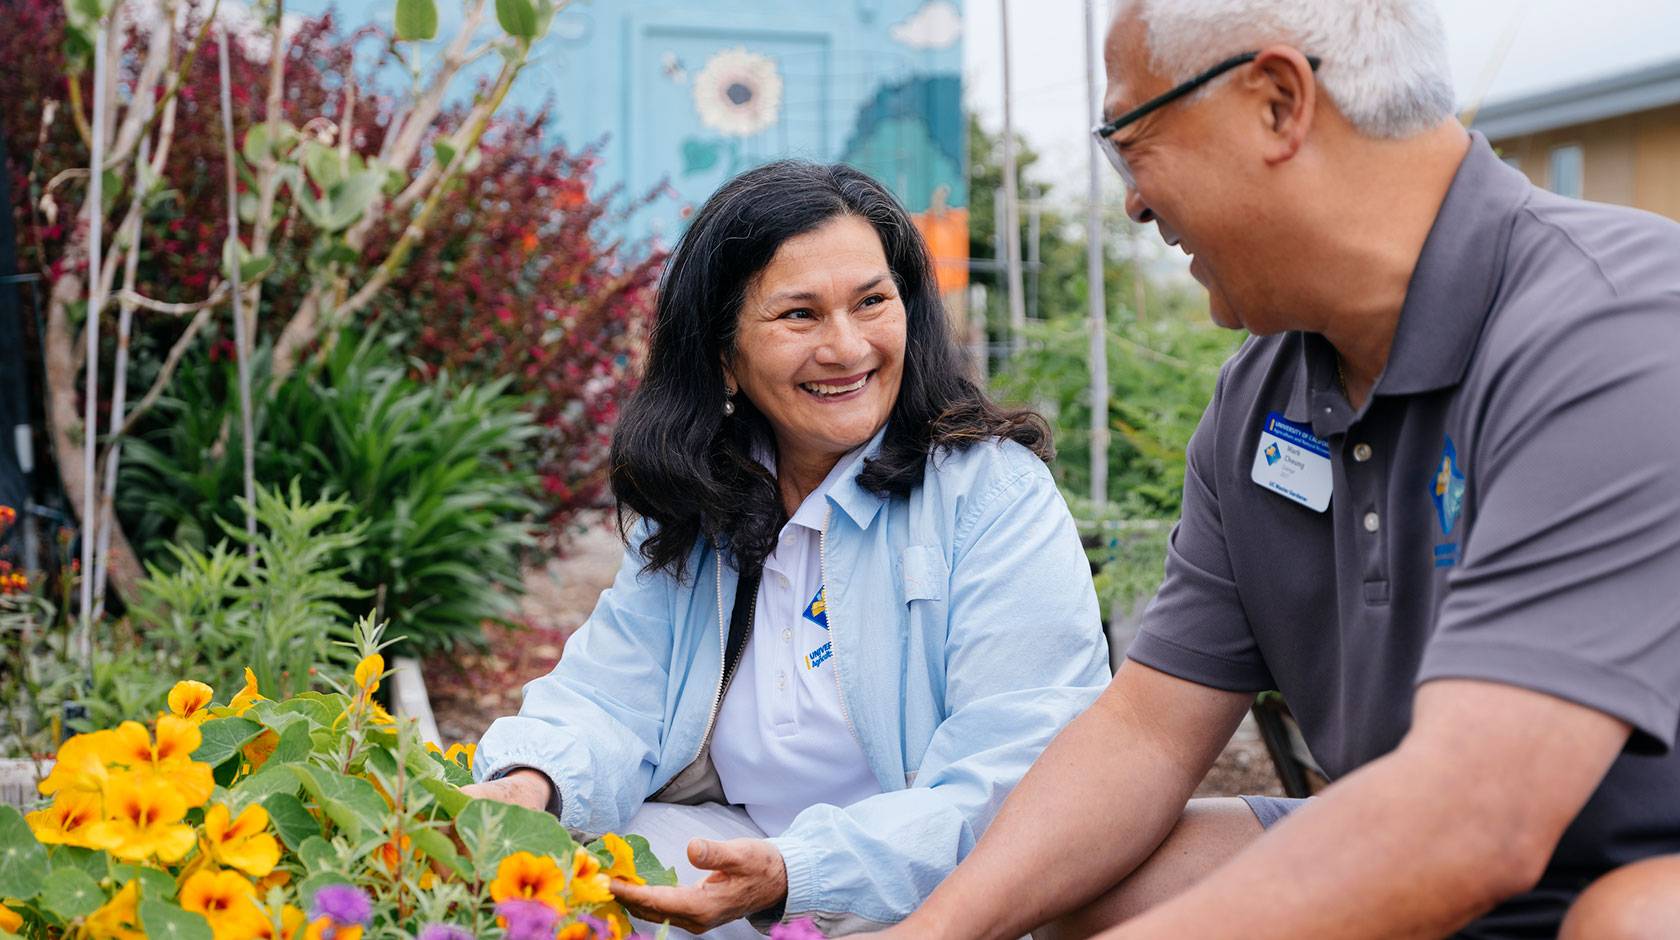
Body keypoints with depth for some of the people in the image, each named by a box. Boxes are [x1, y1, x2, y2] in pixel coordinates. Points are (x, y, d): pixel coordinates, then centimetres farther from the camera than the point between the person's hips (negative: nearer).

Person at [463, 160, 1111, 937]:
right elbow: (611, 702, 0)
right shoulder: (691, 512, 6)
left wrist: (791, 875, -34)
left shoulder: (997, 496, -14)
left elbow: (1014, 792, -21)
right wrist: (534, 782, -25)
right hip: (734, 853, 4)